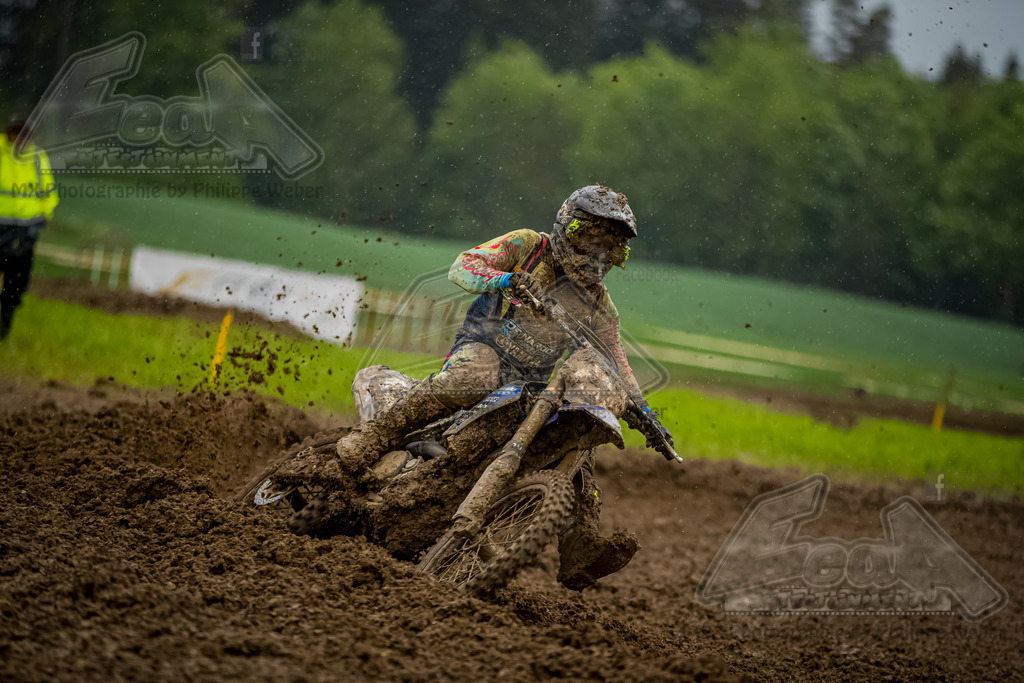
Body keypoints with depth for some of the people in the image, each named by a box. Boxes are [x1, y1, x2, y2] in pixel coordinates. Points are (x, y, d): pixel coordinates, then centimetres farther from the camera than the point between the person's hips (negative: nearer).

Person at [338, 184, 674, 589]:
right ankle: (370, 440, -35)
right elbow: (462, 267, -5)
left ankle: (580, 555, -20)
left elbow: (614, 366, 16)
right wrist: (505, 280, -24)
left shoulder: (599, 306, 15)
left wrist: (644, 414, 2)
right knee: (470, 381, -39)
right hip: (486, 347, -5)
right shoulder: (527, 246, 4)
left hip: (539, 385, 5)